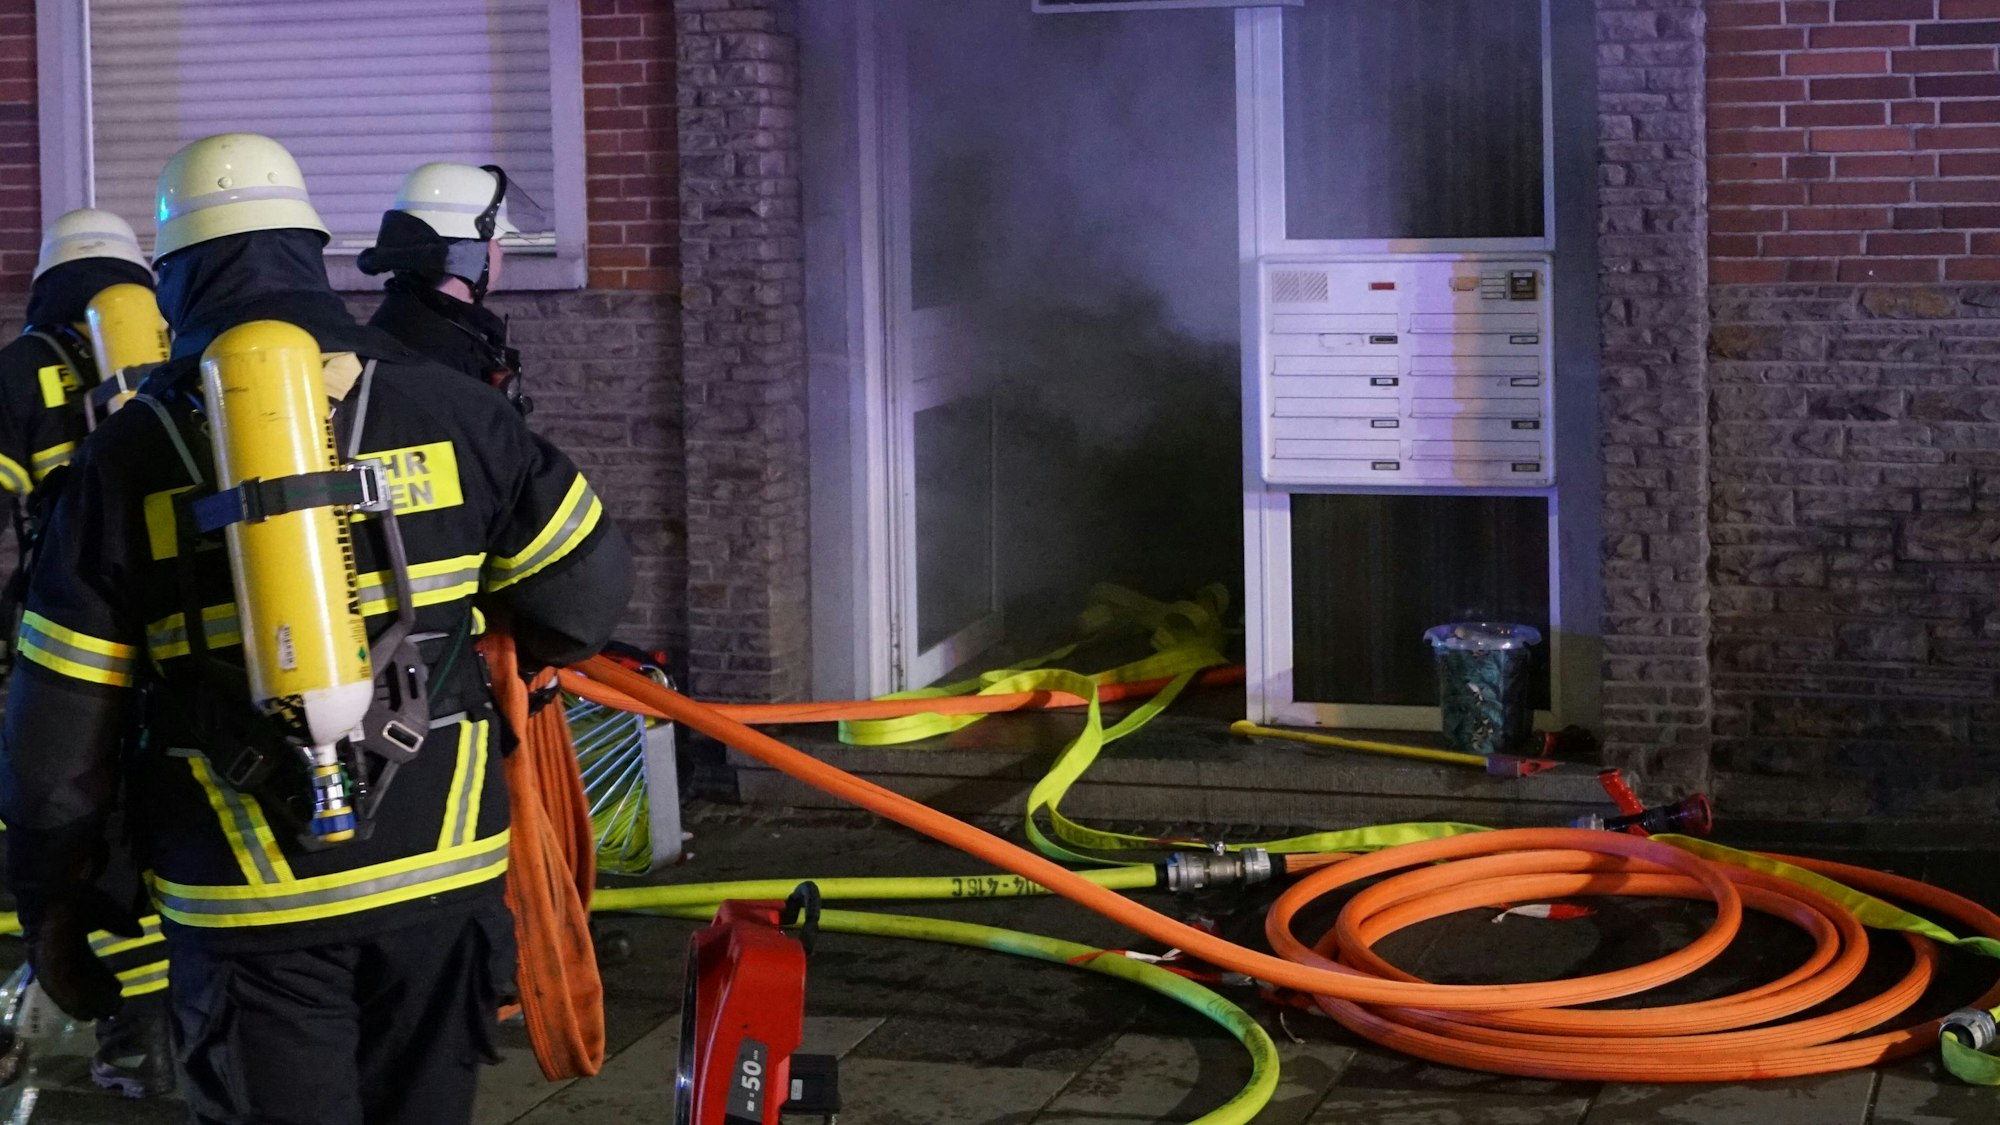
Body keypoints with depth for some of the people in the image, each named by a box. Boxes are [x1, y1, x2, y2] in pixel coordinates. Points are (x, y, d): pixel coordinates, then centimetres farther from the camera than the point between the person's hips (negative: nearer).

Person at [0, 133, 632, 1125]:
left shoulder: (127, 458, -2)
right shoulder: (446, 408, 0)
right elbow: (587, 590, 1)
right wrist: (522, 653, 24)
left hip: (250, 912, -2)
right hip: (440, 878, 2)